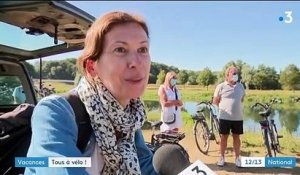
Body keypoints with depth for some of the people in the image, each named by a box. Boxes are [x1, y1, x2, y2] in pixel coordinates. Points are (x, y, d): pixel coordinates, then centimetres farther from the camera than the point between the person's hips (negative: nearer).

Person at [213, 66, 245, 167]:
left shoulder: (240, 86, 5)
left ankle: (237, 158, 21)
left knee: (236, 137, 10)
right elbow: (215, 101, 1)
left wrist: (236, 108, 11)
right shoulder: (221, 86, -6)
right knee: (224, 137, 7)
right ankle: (222, 157, 19)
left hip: (238, 117, 3)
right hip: (225, 117, -3)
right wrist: (224, 108, 3)